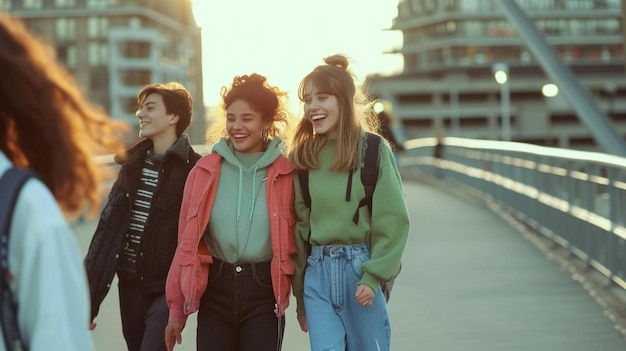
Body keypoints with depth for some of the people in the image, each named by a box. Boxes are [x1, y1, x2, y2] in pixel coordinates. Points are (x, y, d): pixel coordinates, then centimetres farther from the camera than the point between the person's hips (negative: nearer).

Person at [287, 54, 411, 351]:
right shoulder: (302, 156, 7)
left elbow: (393, 220, -6)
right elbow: (299, 226, 9)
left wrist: (373, 276, -14)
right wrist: (300, 296, 11)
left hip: (360, 269, -3)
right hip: (317, 274, 3)